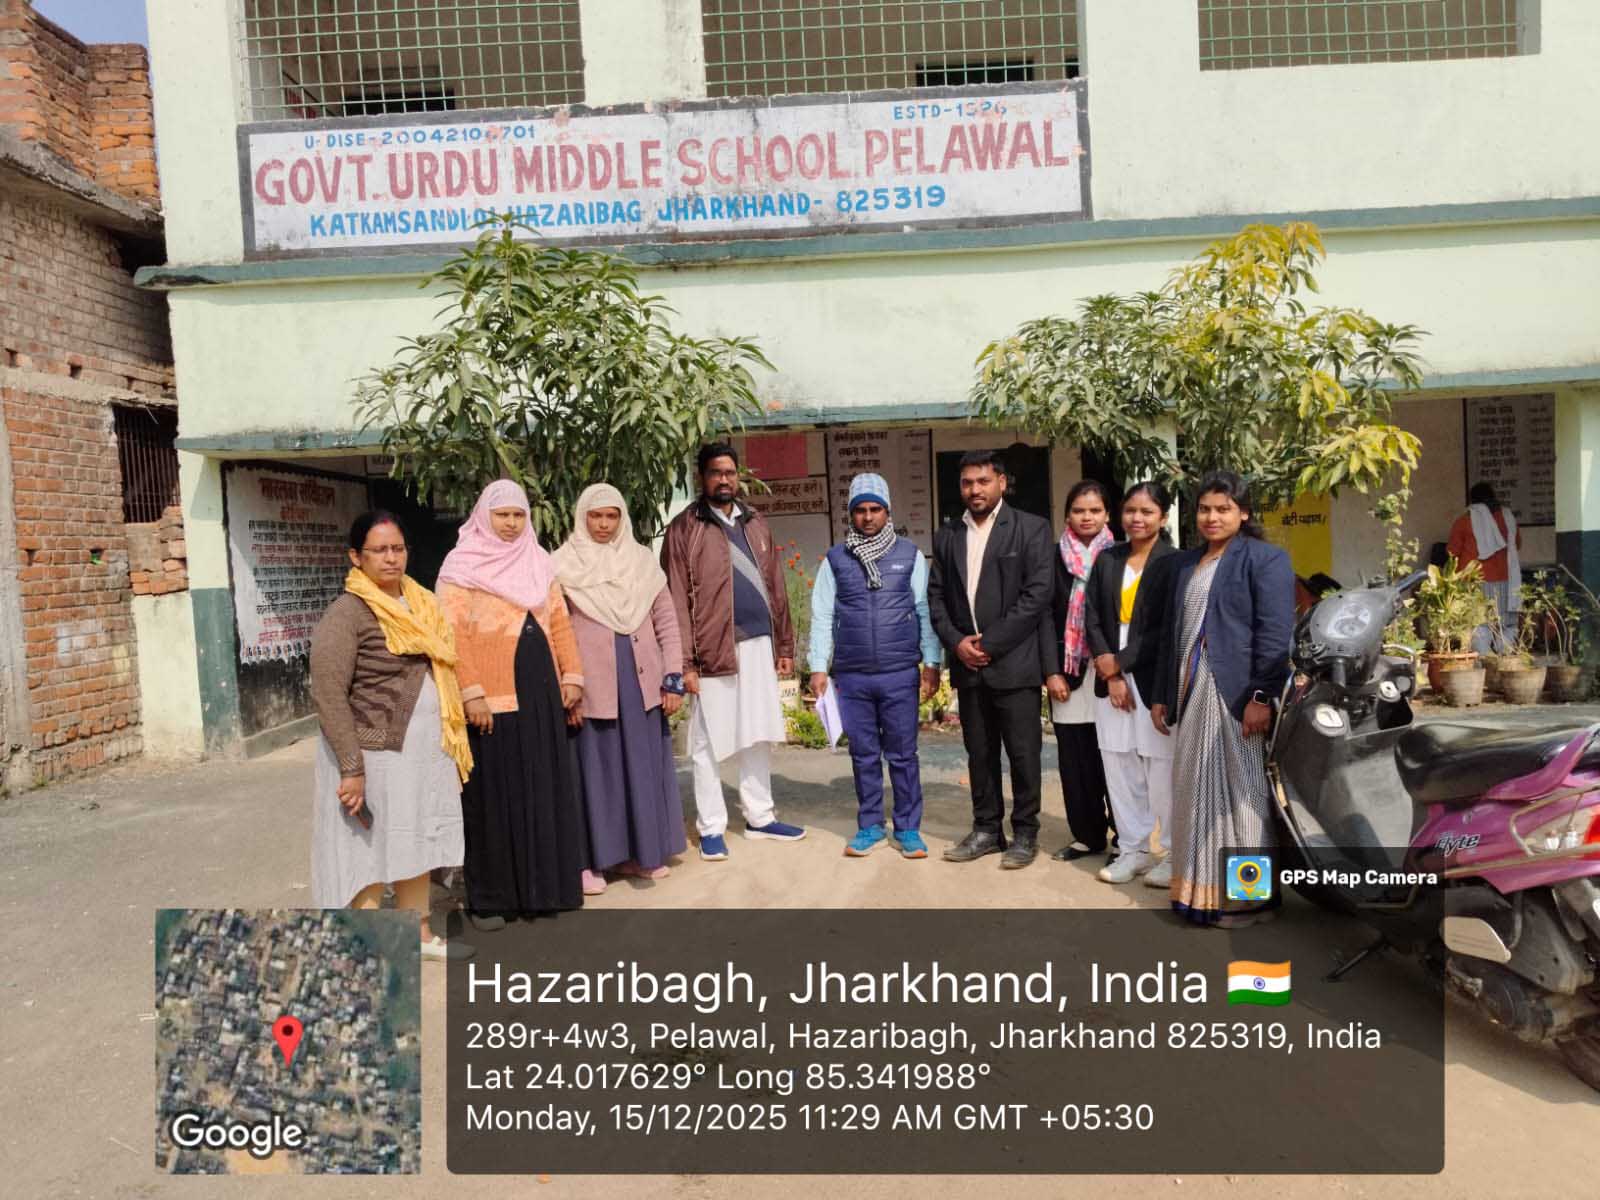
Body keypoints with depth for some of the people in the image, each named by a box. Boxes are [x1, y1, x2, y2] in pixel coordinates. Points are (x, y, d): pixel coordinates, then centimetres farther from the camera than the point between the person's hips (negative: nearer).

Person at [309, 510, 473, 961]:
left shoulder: (421, 603, 10)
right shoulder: (346, 614, -13)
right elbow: (328, 695, -17)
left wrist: (452, 742, 13)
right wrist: (352, 768, -22)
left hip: (424, 752, 7)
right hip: (374, 755, -7)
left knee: (417, 842, 17)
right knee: (370, 849, 3)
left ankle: (418, 933, 31)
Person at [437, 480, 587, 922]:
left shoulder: (539, 562, 14)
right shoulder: (463, 566, -2)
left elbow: (559, 621, 14)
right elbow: (454, 634, -10)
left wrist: (572, 675, 7)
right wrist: (471, 693, -17)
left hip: (541, 692, 5)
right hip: (492, 698, -5)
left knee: (544, 788, 9)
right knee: (494, 794, 1)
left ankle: (541, 885, 21)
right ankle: (487, 898, 12)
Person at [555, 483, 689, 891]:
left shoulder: (642, 560, 8)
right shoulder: (564, 565, 0)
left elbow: (667, 622, 8)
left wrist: (673, 678, 2)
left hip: (642, 681, 3)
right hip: (592, 686, -3)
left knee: (643, 764, 10)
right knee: (596, 767, 4)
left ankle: (641, 852, 23)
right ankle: (592, 859, 15)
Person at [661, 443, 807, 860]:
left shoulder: (755, 523, 13)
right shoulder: (684, 528, -5)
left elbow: (775, 587, 15)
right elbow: (676, 600, -9)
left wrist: (785, 643, 12)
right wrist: (684, 661, -13)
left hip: (759, 645, 6)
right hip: (714, 650, -5)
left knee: (759, 736, 14)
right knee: (708, 743, 3)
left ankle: (759, 817, 27)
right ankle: (711, 828, 15)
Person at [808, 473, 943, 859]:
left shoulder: (910, 555, 3)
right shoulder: (835, 560, 5)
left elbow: (925, 611, 3)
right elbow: (822, 616, 5)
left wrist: (932, 663, -1)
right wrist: (818, 667, 1)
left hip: (900, 674, -1)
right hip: (851, 676, 1)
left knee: (903, 754, 5)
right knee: (863, 754, 10)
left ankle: (908, 828, 18)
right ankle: (869, 827, 23)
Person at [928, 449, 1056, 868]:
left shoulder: (1031, 528, -3)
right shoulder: (946, 536, 11)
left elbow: (1037, 595, -11)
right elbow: (936, 596, 10)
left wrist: (990, 643, -14)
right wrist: (956, 642, -6)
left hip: (1014, 662, -4)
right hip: (968, 664, 4)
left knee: (1023, 753, 3)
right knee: (979, 753, 12)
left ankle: (1025, 833, 17)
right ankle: (986, 829, 24)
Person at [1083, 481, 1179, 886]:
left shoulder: (1174, 563, -4)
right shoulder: (1107, 560, 10)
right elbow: (1092, 619, 5)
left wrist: (1120, 661, -9)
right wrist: (1110, 674, -5)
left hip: (1156, 680, -4)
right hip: (1111, 679, 4)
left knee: (1162, 769, -1)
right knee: (1119, 767, 8)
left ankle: (1174, 854, 13)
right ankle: (1133, 849, 20)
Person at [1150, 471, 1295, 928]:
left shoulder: (1265, 559, -3)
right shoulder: (1184, 563, 18)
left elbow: (1275, 634, -12)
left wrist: (1262, 696, -20)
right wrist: (1162, 695, 16)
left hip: (1237, 694, -7)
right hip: (1191, 694, 7)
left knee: (1239, 792, 0)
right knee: (1196, 793, 10)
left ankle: (1247, 894, 10)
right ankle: (1200, 888, 21)